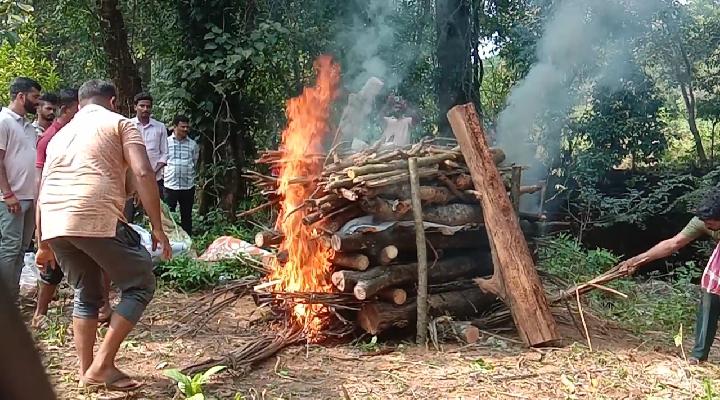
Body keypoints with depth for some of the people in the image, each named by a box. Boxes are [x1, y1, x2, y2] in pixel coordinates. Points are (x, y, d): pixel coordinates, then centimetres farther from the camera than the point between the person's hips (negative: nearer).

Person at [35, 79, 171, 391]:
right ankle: (103, 364, 4)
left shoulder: (61, 134, 29)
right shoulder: (119, 123, 12)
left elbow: (43, 191, 29)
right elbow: (143, 174, -3)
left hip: (54, 225, 6)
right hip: (97, 219, -6)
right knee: (140, 285, 9)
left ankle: (87, 371, 25)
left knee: (87, 294, 24)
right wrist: (157, 228, -1)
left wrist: (43, 244, 35)